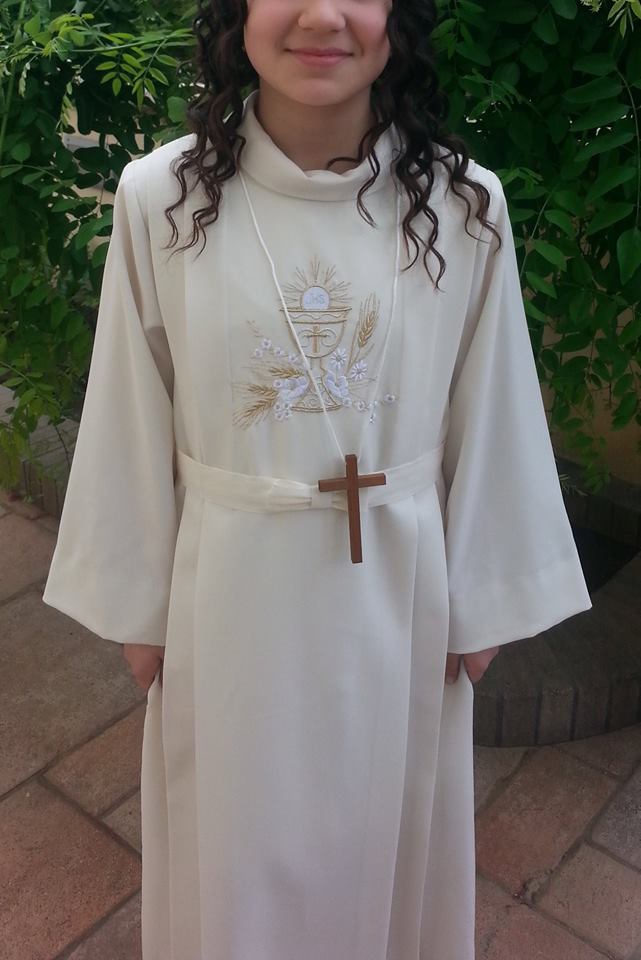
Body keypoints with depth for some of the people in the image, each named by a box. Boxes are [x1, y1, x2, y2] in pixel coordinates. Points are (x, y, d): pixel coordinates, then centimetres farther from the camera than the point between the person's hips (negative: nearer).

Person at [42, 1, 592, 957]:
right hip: (231, 588, 0)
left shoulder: (463, 203, -11)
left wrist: (481, 605, 4)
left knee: (384, 833, 24)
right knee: (235, 846, 23)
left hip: (397, 586, 1)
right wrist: (138, 604, 3)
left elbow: (486, 419, -3)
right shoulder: (161, 194, -13)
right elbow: (132, 422, -4)